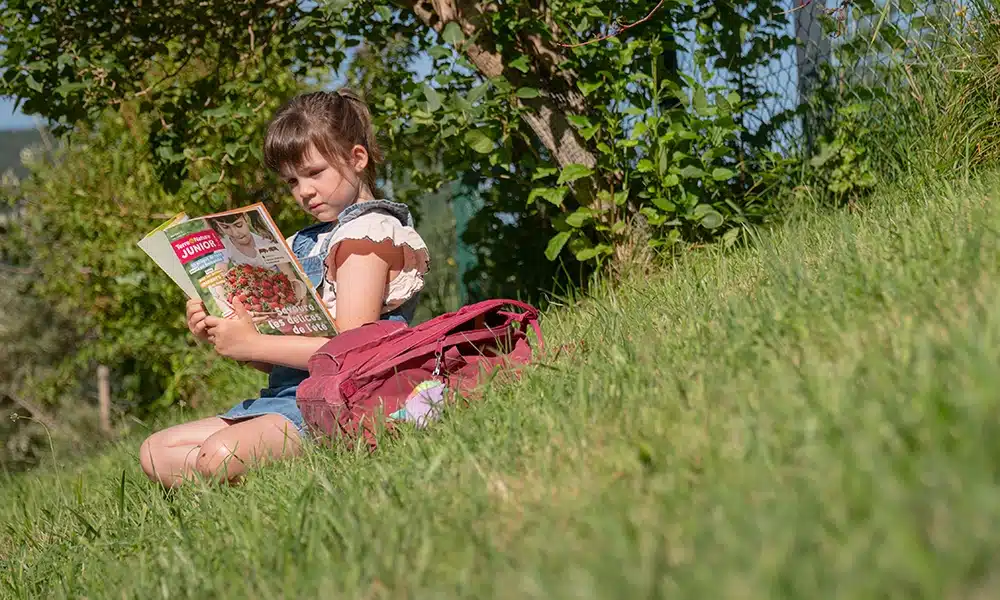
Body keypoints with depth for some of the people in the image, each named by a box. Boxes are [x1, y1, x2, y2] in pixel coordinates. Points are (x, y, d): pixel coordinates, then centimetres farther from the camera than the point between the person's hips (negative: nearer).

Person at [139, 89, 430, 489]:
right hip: (283, 395, 10)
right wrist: (218, 334, 0)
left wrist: (252, 344, -17)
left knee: (221, 455, -34)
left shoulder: (369, 231, -5)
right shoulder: (309, 242, 23)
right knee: (155, 453, 3)